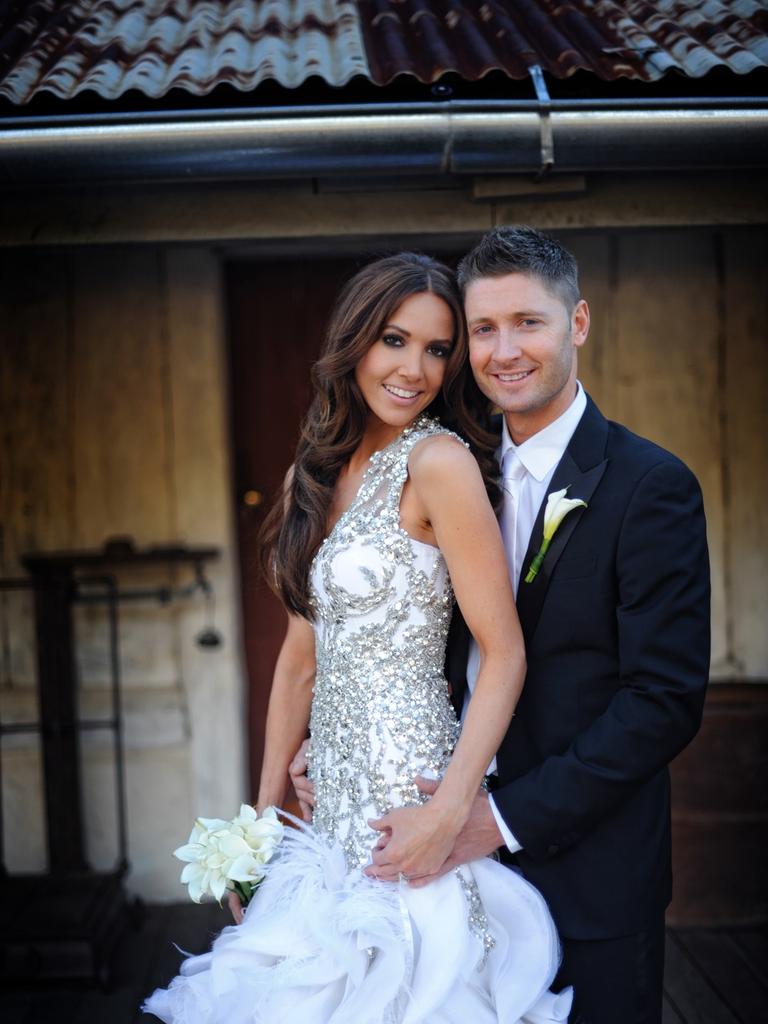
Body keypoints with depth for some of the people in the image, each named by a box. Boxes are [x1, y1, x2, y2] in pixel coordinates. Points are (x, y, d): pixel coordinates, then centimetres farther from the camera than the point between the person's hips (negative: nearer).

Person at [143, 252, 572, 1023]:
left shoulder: (438, 460, -12)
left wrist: (450, 812, -21)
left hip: (409, 795, -7)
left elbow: (504, 653, -14)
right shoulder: (315, 475, 8)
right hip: (334, 801, 7)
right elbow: (302, 654, 11)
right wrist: (264, 814, 11)